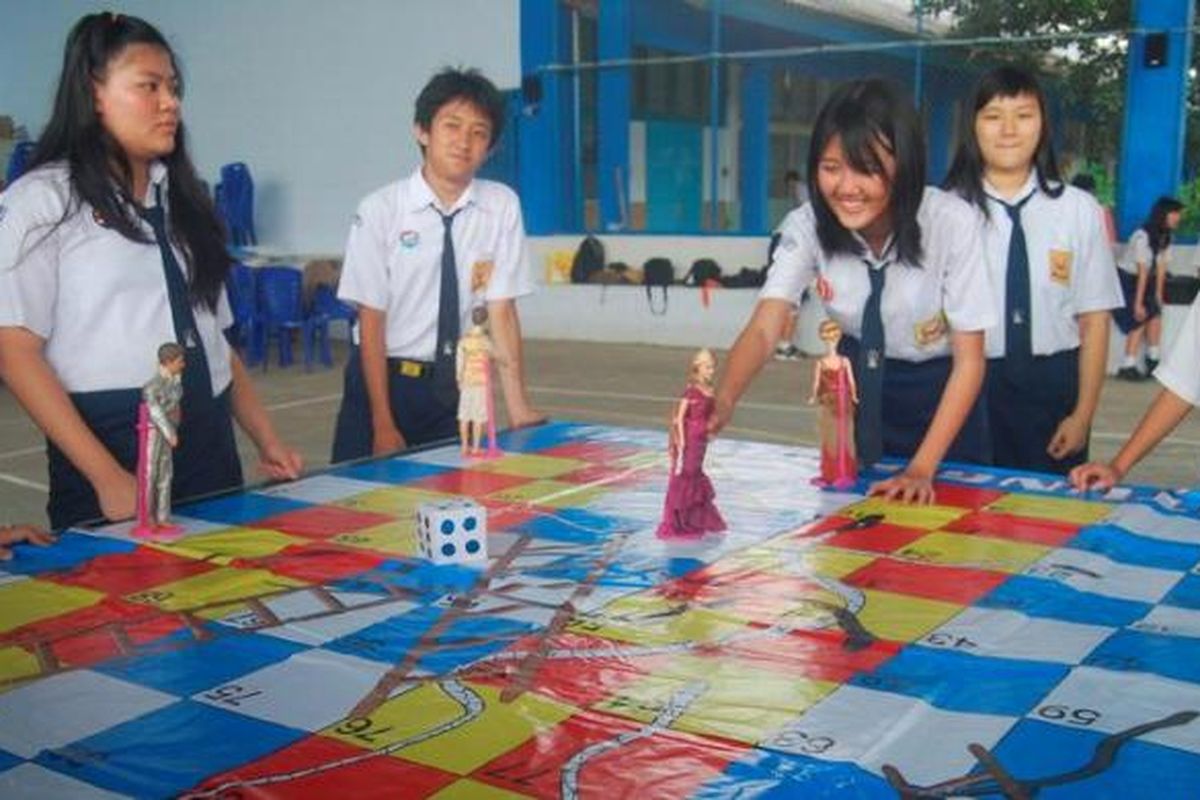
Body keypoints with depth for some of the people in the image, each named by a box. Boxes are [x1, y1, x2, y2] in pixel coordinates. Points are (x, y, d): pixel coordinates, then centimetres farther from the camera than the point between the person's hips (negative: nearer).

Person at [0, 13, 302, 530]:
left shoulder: (181, 200, 16)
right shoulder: (42, 200, -3)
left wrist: (267, 441, 7)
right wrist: (107, 477, -17)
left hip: (209, 444, 6)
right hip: (110, 446, -5)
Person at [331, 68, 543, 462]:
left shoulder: (502, 206, -4)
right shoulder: (380, 209, -10)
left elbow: (501, 310, -6)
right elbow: (371, 321, -10)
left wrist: (519, 410, -12)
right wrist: (383, 425, -12)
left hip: (459, 386, 2)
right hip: (385, 380, -2)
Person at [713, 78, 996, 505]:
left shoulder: (950, 223, -28)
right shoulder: (807, 225, -22)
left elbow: (969, 359, -22)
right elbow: (763, 329, -32)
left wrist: (921, 469, -28)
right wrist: (722, 402, -53)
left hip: (940, 388, -2)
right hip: (860, 382, 2)